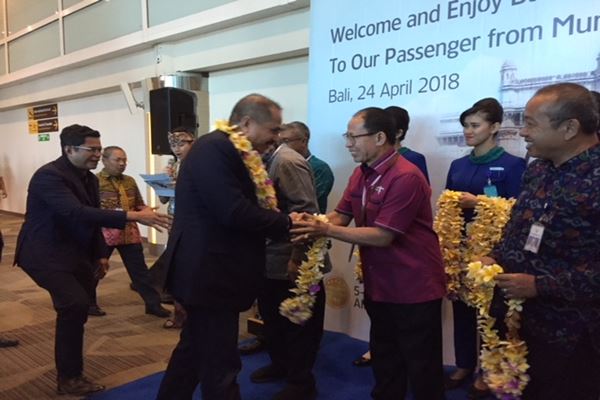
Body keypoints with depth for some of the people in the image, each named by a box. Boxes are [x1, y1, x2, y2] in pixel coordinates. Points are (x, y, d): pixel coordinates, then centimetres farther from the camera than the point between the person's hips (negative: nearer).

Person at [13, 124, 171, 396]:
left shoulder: (89, 178, 5)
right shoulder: (49, 176, -23)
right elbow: (76, 213, -38)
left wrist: (100, 254, 12)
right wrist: (132, 216, -45)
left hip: (73, 252, 9)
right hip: (44, 252, -9)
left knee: (78, 306, 14)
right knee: (75, 304, -21)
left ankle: (69, 368, 35)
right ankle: (69, 378, -5)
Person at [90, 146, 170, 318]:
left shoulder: (130, 181, 12)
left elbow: (139, 205, 20)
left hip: (129, 233, 5)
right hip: (104, 233, -5)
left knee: (139, 270, 9)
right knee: (95, 270, 10)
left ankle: (153, 304, 16)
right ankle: (88, 304, 29)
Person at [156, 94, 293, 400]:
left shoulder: (227, 151, 15)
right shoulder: (215, 148, -18)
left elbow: (242, 207, 15)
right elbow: (235, 213, -26)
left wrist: (281, 222, 1)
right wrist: (287, 224, -14)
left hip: (209, 271, 11)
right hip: (209, 274, -11)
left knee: (195, 349, 23)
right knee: (219, 363, 1)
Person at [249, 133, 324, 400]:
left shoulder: (287, 162, -18)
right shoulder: (265, 161, 9)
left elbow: (306, 213, -22)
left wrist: (298, 259, -21)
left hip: (290, 263, -9)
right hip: (269, 261, 9)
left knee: (298, 325, 8)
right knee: (271, 319, 21)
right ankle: (280, 364, 42)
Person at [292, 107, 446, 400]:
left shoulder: (406, 177, -24)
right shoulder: (360, 174, 5)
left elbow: (382, 236, -26)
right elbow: (341, 215, 2)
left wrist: (326, 231, -26)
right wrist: (315, 224, -20)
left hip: (414, 289, -8)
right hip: (379, 286, 8)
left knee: (421, 367, 9)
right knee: (384, 360, 24)